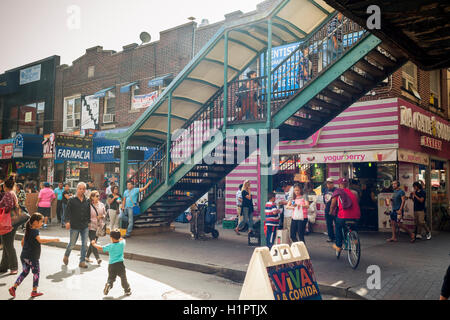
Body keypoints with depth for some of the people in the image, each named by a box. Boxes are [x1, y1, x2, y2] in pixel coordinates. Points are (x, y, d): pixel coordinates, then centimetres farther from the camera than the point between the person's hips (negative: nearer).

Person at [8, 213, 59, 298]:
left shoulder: (28, 230, 11)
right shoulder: (35, 231, -16)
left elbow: (22, 242, 20)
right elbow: (40, 240, -32)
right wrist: (53, 240, -32)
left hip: (24, 256, 8)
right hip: (32, 257, -8)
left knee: (25, 272, 20)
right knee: (36, 272, 6)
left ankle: (14, 287, 15)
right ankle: (34, 291, 13)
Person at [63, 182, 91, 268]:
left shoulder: (87, 201, 6)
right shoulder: (72, 200, -3)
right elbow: (68, 212, -5)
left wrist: (89, 222, 13)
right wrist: (67, 221, -15)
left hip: (85, 227, 3)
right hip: (74, 226, -3)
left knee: (84, 244, 4)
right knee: (72, 244, 7)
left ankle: (82, 261, 14)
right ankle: (66, 256, 35)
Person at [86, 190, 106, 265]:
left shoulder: (102, 205, 6)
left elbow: (105, 214, 14)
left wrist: (102, 216, -5)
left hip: (98, 227, 5)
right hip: (91, 227, -5)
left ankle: (87, 257, 25)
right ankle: (97, 258, -9)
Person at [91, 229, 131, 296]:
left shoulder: (110, 246, -8)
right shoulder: (122, 243, -2)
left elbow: (100, 248, -3)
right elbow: (122, 239, 22)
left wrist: (94, 244, 11)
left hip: (112, 265, -1)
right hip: (120, 264, 1)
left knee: (111, 279, 11)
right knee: (123, 278, 15)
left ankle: (108, 285, -17)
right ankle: (127, 290, 21)